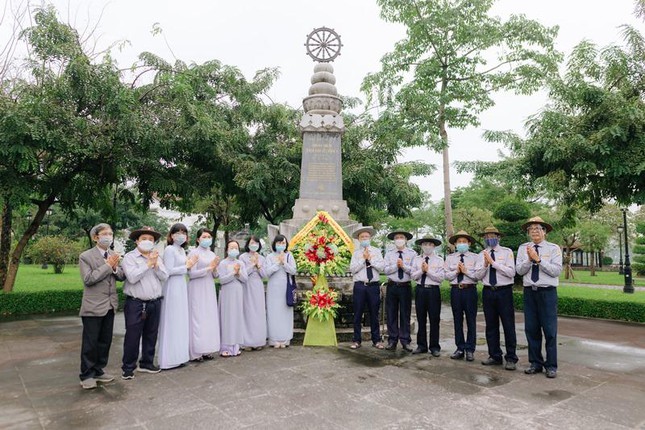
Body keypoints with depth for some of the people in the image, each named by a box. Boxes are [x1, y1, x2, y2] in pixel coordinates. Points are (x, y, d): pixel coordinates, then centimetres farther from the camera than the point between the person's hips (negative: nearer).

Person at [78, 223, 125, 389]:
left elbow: (122, 276, 6)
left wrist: (115, 268, -14)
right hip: (93, 306, -5)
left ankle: (98, 371, 27)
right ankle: (87, 375, 16)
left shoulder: (114, 255, 8)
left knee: (105, 341, 14)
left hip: (110, 305, 6)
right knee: (90, 343, 3)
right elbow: (88, 279, -18)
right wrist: (107, 266, -18)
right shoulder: (85, 256, -8)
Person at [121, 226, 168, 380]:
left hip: (155, 303, 5)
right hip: (136, 303, -5)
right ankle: (128, 367, 15)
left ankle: (147, 363, 27)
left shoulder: (156, 257, 11)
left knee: (151, 335, 13)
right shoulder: (129, 257, -5)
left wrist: (156, 265, -13)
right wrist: (148, 264, -17)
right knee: (132, 336, 1)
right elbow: (132, 277, -19)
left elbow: (164, 277, 1)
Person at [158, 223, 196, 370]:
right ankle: (169, 359, 6)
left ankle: (178, 356, 21)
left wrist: (189, 264, 4)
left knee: (181, 321, 12)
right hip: (172, 288, -9)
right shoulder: (169, 249, -11)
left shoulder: (182, 250, 14)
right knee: (172, 322, -3)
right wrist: (186, 266, -11)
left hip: (182, 287, 9)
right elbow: (168, 271, -17)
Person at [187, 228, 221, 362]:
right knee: (198, 319, -4)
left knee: (210, 318, 7)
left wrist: (214, 268, -6)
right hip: (197, 290, -6)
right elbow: (191, 274, -15)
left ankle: (207, 350, 15)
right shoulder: (194, 253, -6)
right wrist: (209, 267, -16)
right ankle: (196, 352, 3)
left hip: (209, 289, 6)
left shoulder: (212, 254, 12)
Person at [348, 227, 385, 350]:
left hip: (374, 285, 1)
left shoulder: (376, 251, 8)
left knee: (374, 314, 8)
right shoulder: (356, 253, 6)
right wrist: (363, 259, -11)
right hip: (359, 286, 0)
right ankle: (357, 340, 15)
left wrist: (370, 259, -10)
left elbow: (382, 267, -3)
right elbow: (352, 269, -6)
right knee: (357, 314, 4)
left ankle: (376, 340, 18)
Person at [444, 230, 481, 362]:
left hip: (470, 290, -2)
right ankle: (460, 348, 20)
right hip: (456, 290, 2)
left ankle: (469, 350, 13)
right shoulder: (450, 257, 8)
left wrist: (466, 271, -14)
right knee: (457, 320, 9)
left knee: (471, 320, 3)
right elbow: (447, 275, 3)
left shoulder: (474, 257, 1)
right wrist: (456, 271, -13)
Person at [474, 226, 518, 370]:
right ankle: (495, 356, 23)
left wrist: (493, 263, -20)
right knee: (491, 326, 11)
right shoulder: (482, 254, 8)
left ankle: (511, 359, 12)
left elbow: (511, 273, -14)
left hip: (504, 291, -4)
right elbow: (479, 276, 1)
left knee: (509, 326, 1)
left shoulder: (507, 252, -2)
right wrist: (485, 264, -16)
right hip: (488, 292, 4)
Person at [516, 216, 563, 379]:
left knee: (550, 330, 1)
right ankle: (535, 363, 21)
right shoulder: (523, 248, 6)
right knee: (531, 329, 9)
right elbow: (519, 270, -2)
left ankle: (551, 366, 14)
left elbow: (556, 271, -12)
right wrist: (529, 259, -18)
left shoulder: (554, 248, -1)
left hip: (548, 292, -3)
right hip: (529, 292, 3)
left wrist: (538, 259, -18)